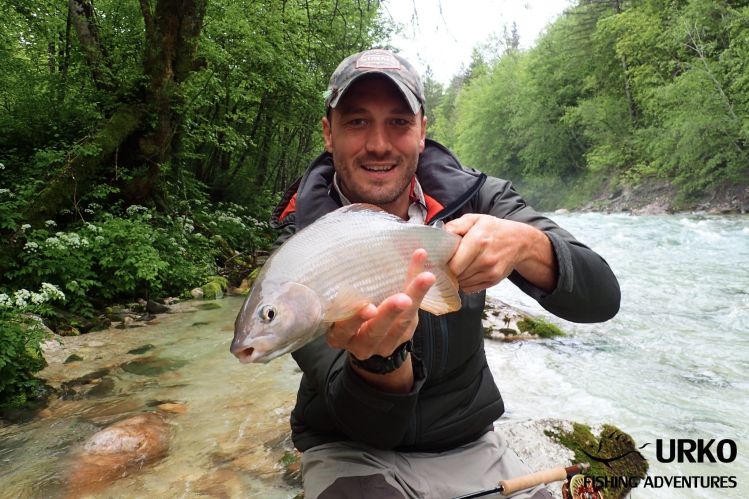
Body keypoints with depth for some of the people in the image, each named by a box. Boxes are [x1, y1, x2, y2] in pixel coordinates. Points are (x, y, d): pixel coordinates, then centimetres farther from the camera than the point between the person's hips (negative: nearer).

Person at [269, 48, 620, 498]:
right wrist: (380, 356, -40)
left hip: (470, 444, 4)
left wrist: (523, 243, -34)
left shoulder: (471, 195, -10)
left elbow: (601, 299, -15)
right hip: (353, 451, -3)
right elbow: (369, 424, -19)